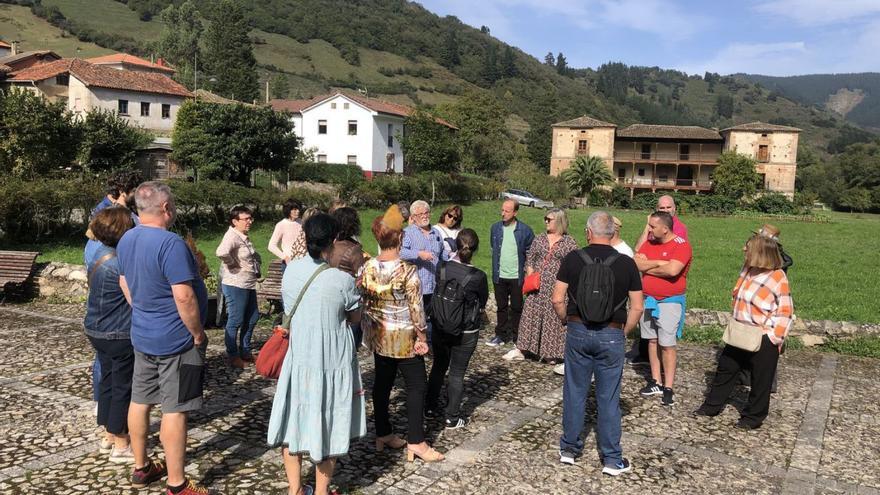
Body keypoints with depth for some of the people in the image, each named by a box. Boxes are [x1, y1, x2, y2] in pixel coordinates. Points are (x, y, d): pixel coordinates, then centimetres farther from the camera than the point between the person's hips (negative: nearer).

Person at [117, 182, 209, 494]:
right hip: (175, 340, -9)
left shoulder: (126, 240, 5)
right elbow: (184, 296, -26)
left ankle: (141, 468, 32)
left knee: (140, 401, 17)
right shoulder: (170, 243, -23)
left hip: (142, 335, 9)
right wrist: (198, 333, -15)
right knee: (174, 410, -1)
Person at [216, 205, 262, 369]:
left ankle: (245, 351, 31)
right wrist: (234, 264, -23)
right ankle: (232, 355, 13)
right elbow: (221, 252, -38)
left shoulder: (244, 237, 13)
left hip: (249, 284, 10)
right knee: (236, 320, 0)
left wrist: (256, 268, 14)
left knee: (252, 318, 17)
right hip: (236, 285, -10)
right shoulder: (232, 236, -17)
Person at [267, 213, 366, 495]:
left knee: (294, 419, 17)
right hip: (332, 362, -3)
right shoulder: (342, 280, -18)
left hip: (298, 357, 3)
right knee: (326, 423, 11)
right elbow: (355, 317, -3)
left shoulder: (290, 271, -5)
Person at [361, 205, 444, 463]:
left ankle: (383, 435, 26)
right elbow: (416, 306, -17)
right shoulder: (407, 269, -20)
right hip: (403, 337, -6)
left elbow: (363, 303, 4)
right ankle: (416, 442, 8)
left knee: (382, 383, 16)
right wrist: (422, 336, -6)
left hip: (378, 335, 6)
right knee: (416, 386, 5)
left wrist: (368, 330, 16)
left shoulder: (368, 267, -4)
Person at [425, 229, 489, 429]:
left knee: (439, 366, 23)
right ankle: (452, 418, 17)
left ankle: (430, 405, 40)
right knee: (457, 373, 8)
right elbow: (483, 302, -1)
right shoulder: (478, 276, -19)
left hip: (440, 327, 3)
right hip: (466, 332, -3)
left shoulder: (442, 267, -12)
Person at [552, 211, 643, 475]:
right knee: (608, 398, 8)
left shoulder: (573, 259, -5)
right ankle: (612, 459, 17)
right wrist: (624, 332, 10)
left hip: (578, 333, 1)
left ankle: (569, 449, 25)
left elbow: (557, 299, -5)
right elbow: (637, 307, -3)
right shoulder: (626, 263, -4)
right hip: (611, 336, 0)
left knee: (574, 393, 13)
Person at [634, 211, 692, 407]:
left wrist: (648, 267, -12)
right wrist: (660, 263, -17)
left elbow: (672, 270, -27)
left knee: (667, 345, -4)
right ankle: (656, 382, 21)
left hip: (670, 302, -6)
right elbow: (636, 263, -6)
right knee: (652, 341, 11)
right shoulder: (649, 243, 6)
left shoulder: (681, 245, -13)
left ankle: (668, 388, 3)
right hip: (648, 300, 6)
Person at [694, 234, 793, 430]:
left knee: (760, 379, 8)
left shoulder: (778, 277, -17)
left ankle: (753, 417, 23)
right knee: (726, 368, 15)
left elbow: (786, 312, -14)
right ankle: (712, 405, 29)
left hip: (763, 338, -7)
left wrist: (775, 338, -17)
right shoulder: (747, 270, 3)